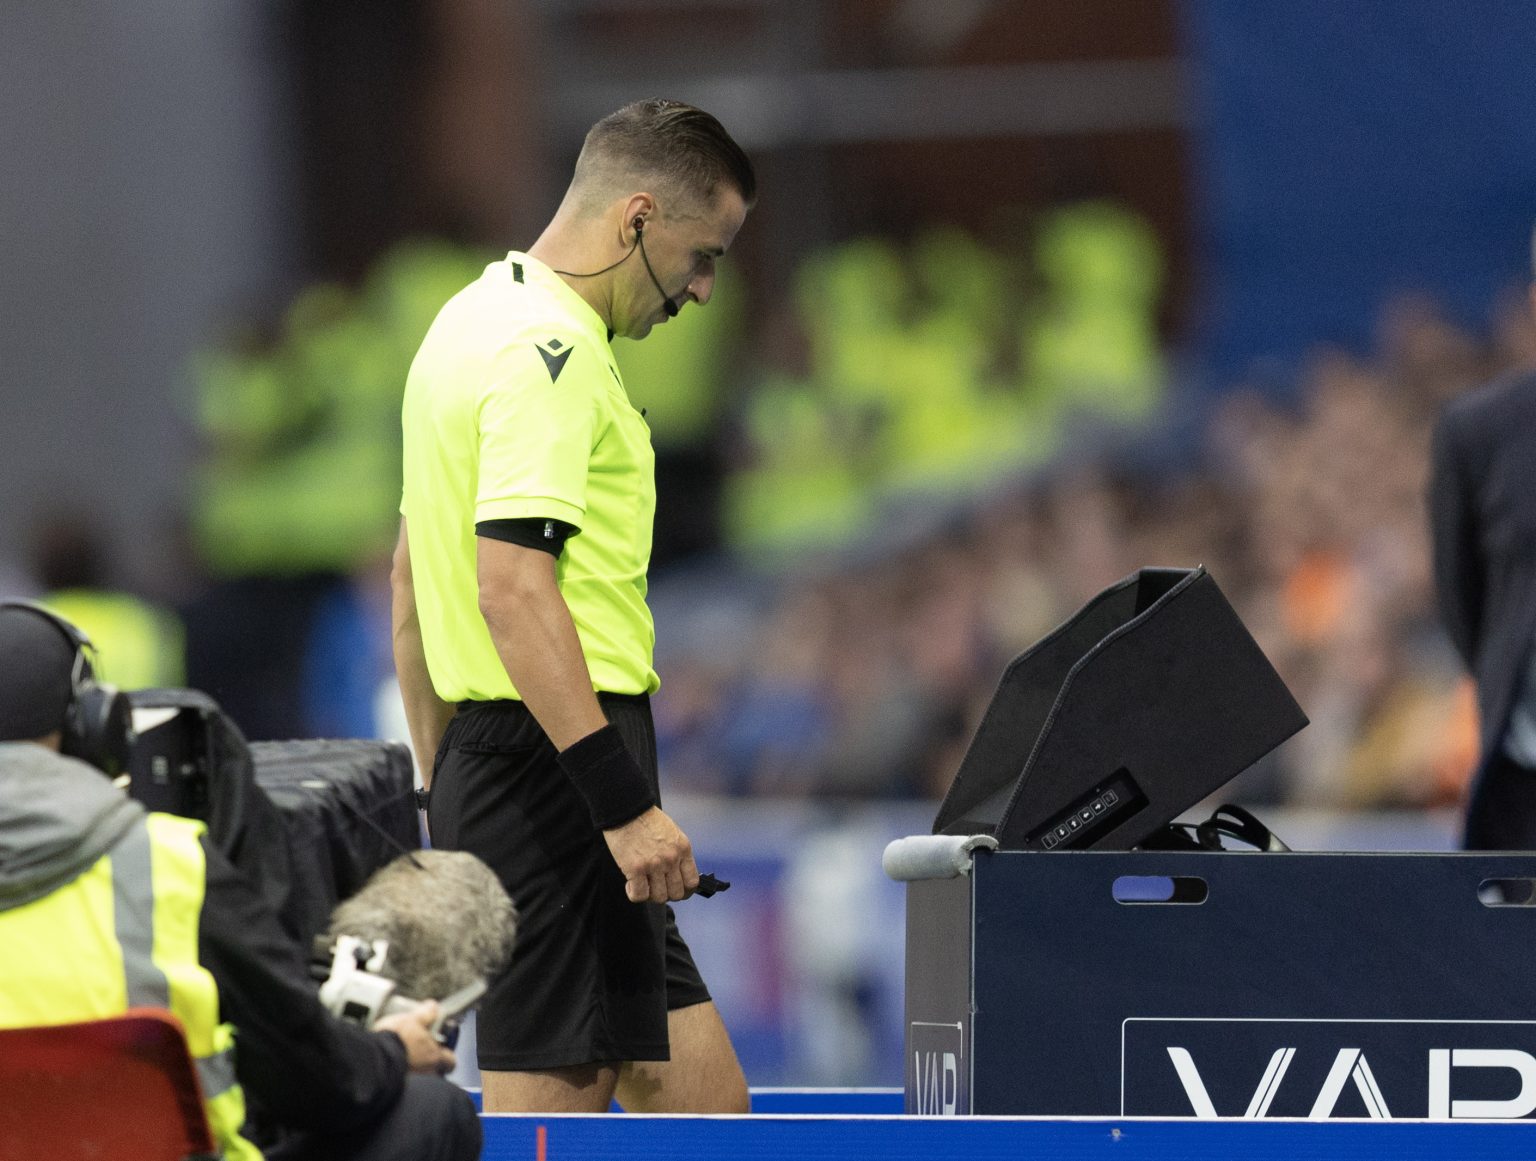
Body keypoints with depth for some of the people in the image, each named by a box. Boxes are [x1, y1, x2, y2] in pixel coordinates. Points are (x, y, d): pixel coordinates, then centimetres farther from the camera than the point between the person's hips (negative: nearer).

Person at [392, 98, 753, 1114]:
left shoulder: (472, 323, 19)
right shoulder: (549, 349, -13)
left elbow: (412, 577, 24)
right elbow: (513, 586, -23)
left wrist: (445, 786, 27)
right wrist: (623, 801, -24)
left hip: (489, 765, 10)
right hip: (558, 764, -10)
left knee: (699, 1094, 8)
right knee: (549, 1105, -9)